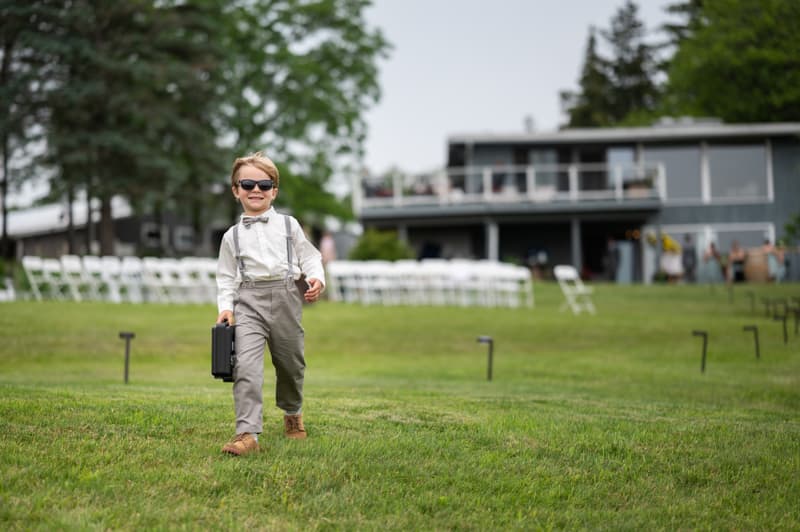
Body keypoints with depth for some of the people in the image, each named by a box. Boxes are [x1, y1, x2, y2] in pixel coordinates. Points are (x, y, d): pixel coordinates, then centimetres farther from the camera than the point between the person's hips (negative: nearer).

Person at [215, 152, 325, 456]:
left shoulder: (288, 226, 8)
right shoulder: (232, 236, 9)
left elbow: (309, 257, 8)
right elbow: (226, 277, 11)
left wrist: (316, 279, -12)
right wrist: (225, 306, -3)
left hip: (285, 298, 1)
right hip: (248, 302, -1)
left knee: (290, 362, 14)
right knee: (246, 366, -18)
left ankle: (292, 413, 43)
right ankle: (247, 433, -22)